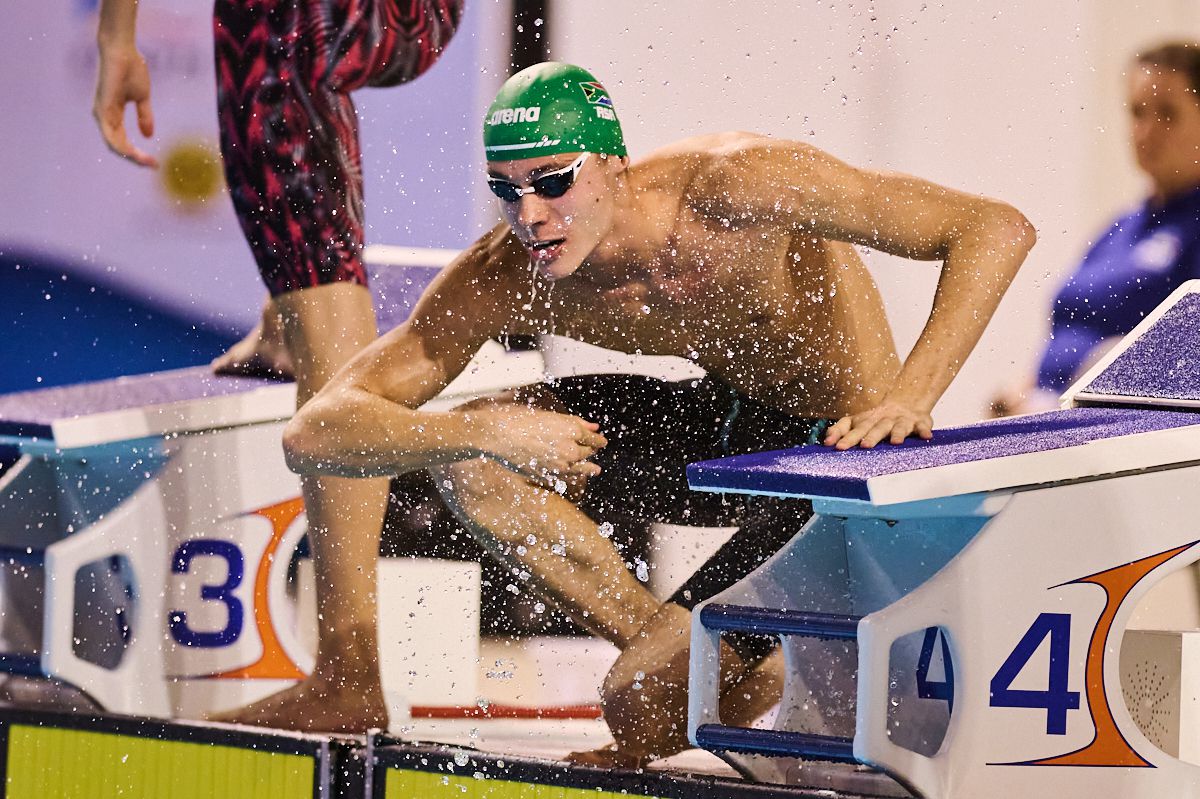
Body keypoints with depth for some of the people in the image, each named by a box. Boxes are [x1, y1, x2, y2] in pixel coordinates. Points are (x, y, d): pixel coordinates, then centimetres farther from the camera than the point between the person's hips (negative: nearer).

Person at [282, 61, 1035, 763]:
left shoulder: (729, 186, -30)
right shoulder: (501, 281, -17)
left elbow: (996, 228, -30)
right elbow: (314, 436, -21)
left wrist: (910, 396, -41)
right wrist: (483, 431, -37)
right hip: (734, 424, 6)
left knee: (642, 698, -21)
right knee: (467, 451, -10)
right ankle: (674, 649, 2)